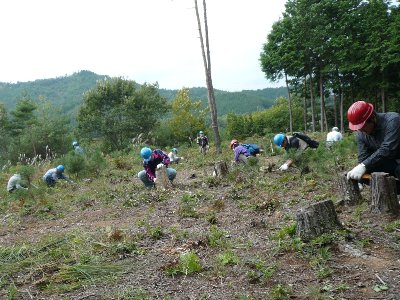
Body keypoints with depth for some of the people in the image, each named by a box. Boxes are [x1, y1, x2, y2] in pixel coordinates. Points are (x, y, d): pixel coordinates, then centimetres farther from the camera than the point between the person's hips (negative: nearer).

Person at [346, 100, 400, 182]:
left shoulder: (393, 121, -26)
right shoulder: (360, 133, -7)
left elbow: (387, 150, -37)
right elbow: (363, 158, -10)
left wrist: (364, 166, -44)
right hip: (388, 164, 6)